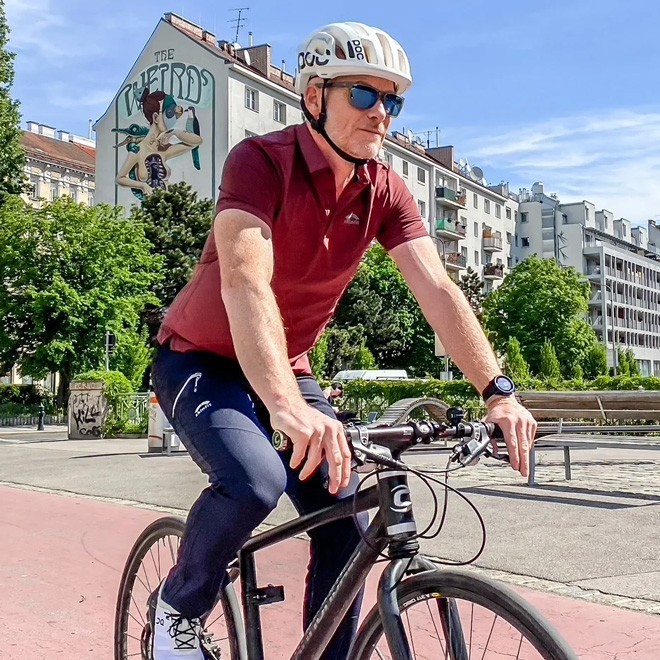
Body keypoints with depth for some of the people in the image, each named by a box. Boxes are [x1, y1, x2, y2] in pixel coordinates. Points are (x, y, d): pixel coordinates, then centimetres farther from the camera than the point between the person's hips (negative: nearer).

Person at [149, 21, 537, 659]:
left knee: (346, 523, -6)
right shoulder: (261, 160, -23)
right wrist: (287, 406, -51)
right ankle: (178, 605, -1)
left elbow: (437, 290, -14)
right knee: (255, 480, -31)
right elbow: (244, 280, -38)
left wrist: (498, 391, -27)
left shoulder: (386, 191, -6)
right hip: (202, 361, -5)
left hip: (287, 370, 6)